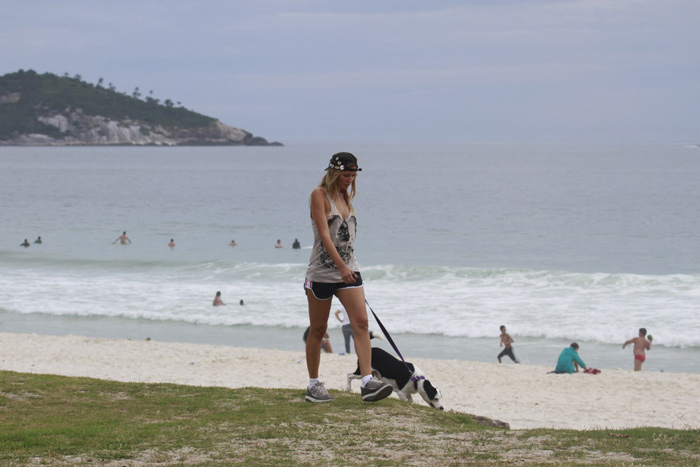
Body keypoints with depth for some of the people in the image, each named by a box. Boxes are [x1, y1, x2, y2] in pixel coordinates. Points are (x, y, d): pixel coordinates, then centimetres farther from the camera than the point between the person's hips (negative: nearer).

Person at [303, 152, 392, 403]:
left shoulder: (346, 196, 12)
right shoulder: (319, 195, -9)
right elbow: (324, 234, -19)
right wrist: (342, 267, -27)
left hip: (348, 269, 6)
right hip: (322, 271, -6)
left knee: (361, 322, -10)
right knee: (318, 329, 5)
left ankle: (368, 382, -18)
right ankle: (313, 385, 15)